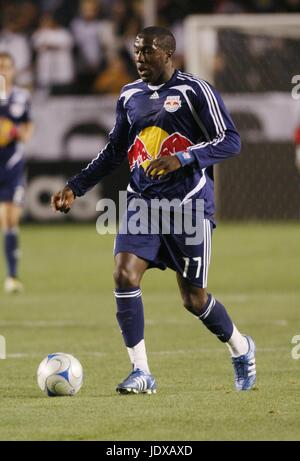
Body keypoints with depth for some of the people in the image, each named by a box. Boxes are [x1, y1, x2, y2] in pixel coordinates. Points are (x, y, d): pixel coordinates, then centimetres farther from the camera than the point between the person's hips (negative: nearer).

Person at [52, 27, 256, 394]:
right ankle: (141, 373, -10)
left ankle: (241, 349, 30)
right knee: (124, 275, -16)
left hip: (189, 204, -5)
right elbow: (114, 151, 21)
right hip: (142, 201, 5)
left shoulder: (195, 91, -7)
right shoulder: (130, 95, 10)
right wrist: (75, 188, 14)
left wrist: (182, 158, -23)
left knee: (193, 298, 0)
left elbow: (229, 141, -10)